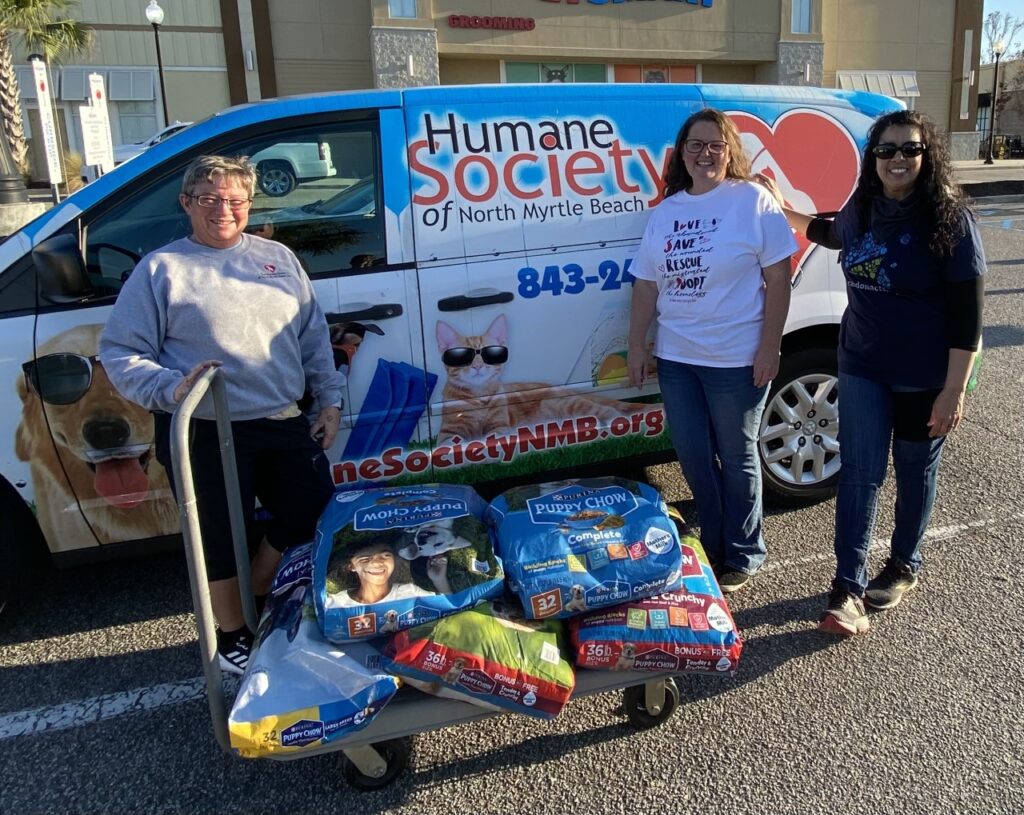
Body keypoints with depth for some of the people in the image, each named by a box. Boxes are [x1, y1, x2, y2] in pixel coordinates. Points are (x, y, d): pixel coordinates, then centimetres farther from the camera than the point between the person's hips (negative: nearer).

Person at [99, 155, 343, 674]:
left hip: (285, 422, 5)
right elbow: (120, 353, -5)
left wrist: (329, 400, 7)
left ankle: (254, 601, 38)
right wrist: (171, 387, -22)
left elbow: (314, 336, 13)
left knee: (313, 513, 13)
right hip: (205, 433, -4)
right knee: (223, 539, 7)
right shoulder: (161, 269, -2)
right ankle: (233, 635, 32)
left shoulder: (278, 258, 11)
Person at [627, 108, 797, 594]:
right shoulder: (666, 211, 9)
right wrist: (637, 346, 7)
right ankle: (712, 547, 32)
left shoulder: (753, 201, -6)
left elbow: (778, 277, -9)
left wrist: (769, 346, -14)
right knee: (693, 457, 13)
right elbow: (646, 283, 11)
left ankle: (742, 557, 25)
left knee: (737, 458, 7)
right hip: (675, 356, 5)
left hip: (736, 358, -5)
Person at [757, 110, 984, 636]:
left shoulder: (949, 219, -15)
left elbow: (967, 313, -15)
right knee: (860, 470, 0)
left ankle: (904, 567, 34)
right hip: (863, 368, 4)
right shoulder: (861, 211, 0)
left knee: (914, 470, 13)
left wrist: (954, 389, -18)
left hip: (924, 377, -3)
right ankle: (848, 588, 4)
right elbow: (831, 234, 27)